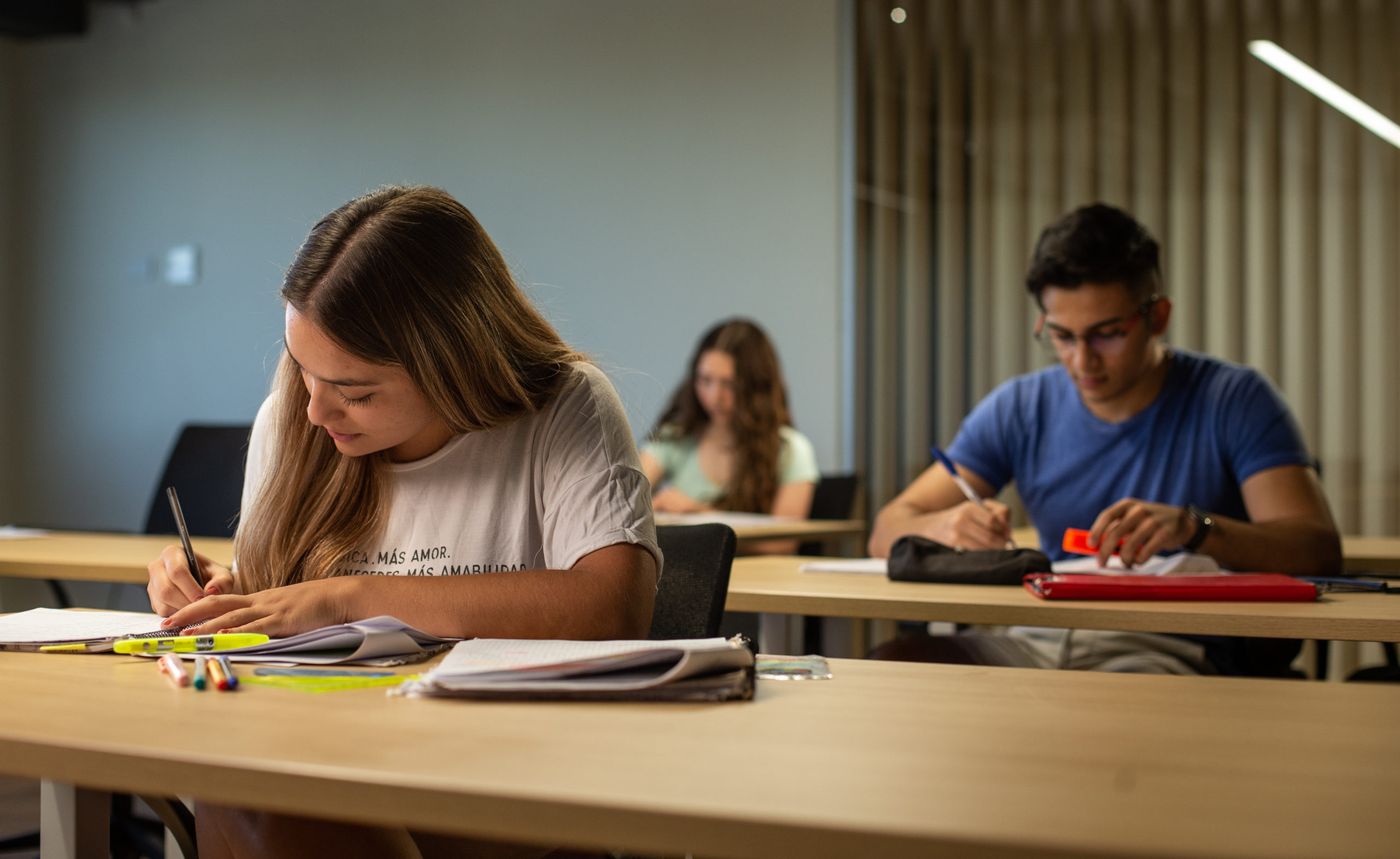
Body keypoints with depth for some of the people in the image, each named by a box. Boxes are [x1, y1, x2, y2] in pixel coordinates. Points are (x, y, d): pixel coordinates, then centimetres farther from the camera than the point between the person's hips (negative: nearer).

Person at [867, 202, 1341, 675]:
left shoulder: (1234, 400, -1)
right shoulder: (1018, 409, 9)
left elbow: (1320, 548, -11)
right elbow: (887, 532, 5)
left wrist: (1193, 527, -30)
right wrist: (945, 526, -21)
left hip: (1176, 650, -3)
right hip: (1044, 640, 3)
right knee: (893, 663, -26)